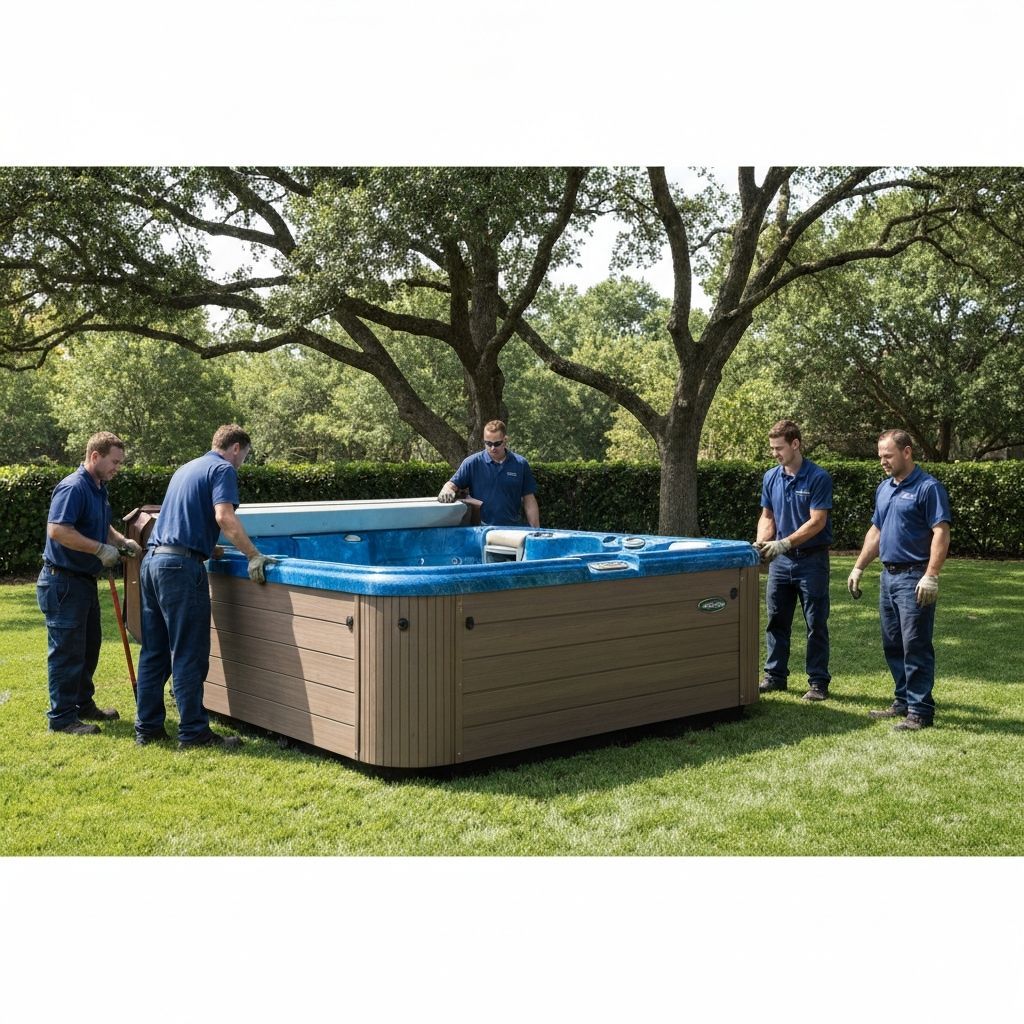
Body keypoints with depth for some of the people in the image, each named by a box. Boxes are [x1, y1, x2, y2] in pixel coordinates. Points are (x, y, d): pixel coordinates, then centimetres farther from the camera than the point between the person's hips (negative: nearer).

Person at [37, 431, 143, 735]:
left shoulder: (99, 489, 13)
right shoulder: (73, 488, -19)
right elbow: (57, 530, -29)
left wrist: (123, 542, 6)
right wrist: (101, 549, -25)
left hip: (85, 581, 10)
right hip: (63, 582, -10)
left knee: (89, 646, 19)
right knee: (67, 651, -3)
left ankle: (84, 704, 32)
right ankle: (62, 717, 6)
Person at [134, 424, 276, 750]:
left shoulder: (186, 468, 24)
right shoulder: (223, 469, -2)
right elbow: (224, 517, -18)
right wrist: (254, 556, -17)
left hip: (152, 561, 9)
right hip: (181, 565, -9)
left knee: (154, 652, 12)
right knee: (188, 655, -4)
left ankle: (147, 728, 17)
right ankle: (194, 732, 0)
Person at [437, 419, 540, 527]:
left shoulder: (520, 464, 4)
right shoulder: (472, 462, 1)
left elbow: (529, 500, 7)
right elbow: (452, 484, 0)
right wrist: (446, 490, -23)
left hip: (512, 530, 1)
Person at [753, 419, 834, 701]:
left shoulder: (818, 477, -12)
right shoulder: (771, 477, 5)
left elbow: (817, 522, -17)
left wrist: (784, 543, -24)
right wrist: (762, 542, -8)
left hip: (811, 559, -6)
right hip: (780, 560, 6)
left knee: (816, 624, 2)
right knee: (776, 621, 11)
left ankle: (818, 682, 10)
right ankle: (775, 675, 21)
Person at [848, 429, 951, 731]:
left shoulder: (928, 487, -11)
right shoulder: (884, 488, 15)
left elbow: (941, 533, -17)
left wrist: (930, 576, -24)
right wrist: (858, 568, 17)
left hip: (914, 578, -8)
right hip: (889, 575, 9)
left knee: (916, 648, -5)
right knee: (893, 645, 13)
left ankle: (920, 711, 1)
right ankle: (903, 702, 24)